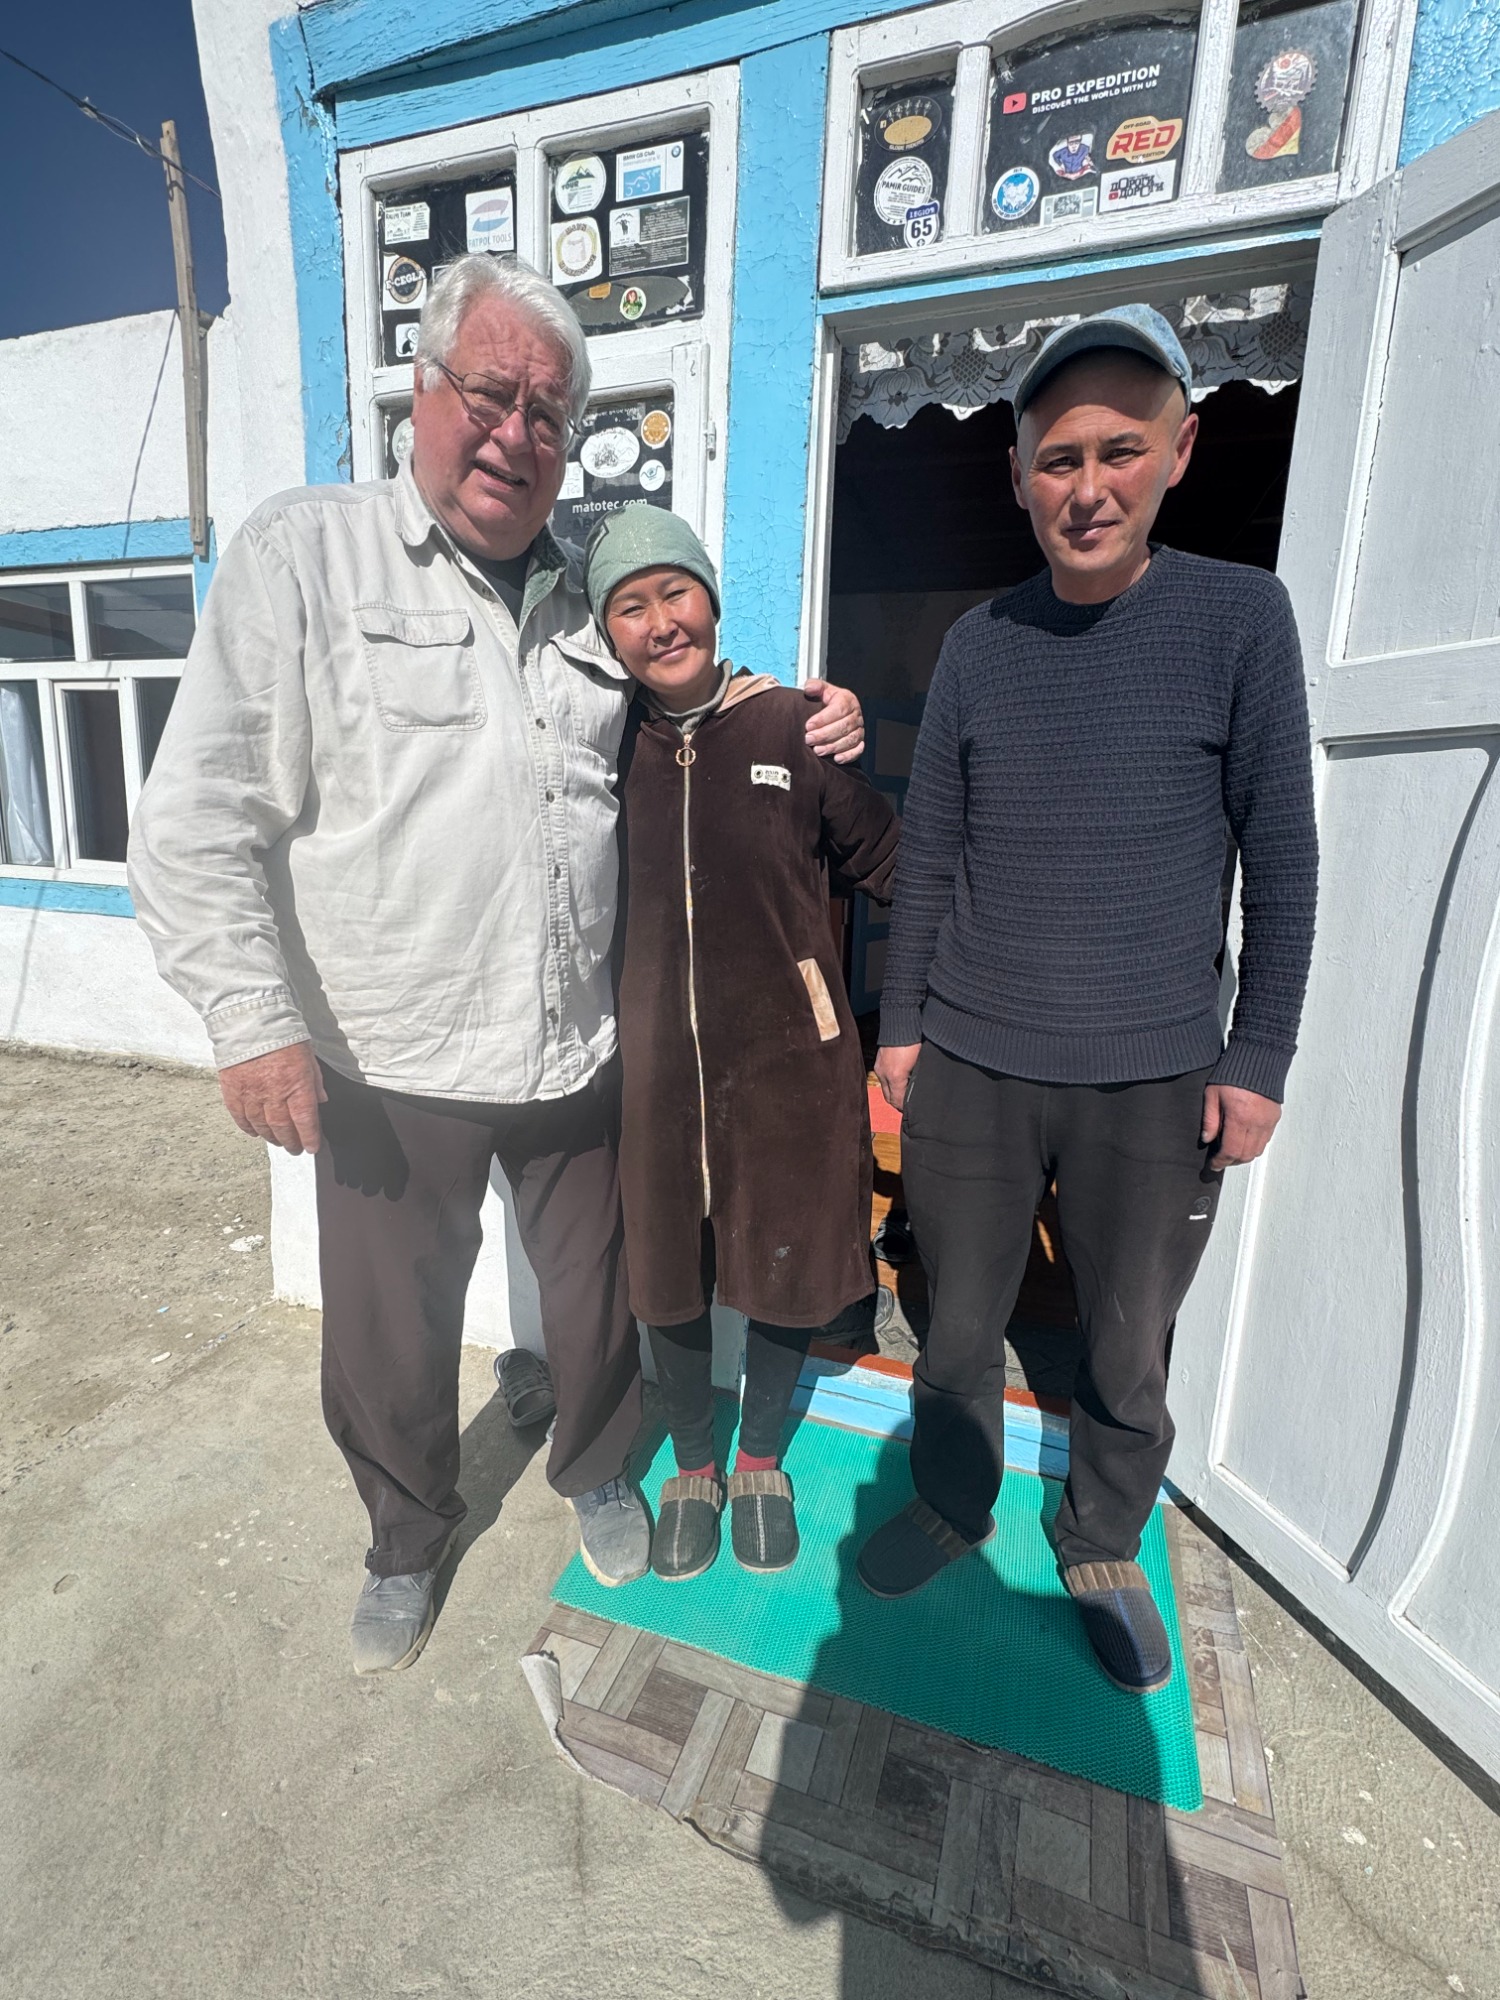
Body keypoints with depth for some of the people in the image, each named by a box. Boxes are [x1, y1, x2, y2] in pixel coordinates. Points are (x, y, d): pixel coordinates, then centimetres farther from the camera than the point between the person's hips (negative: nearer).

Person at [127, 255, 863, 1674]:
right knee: (389, 1346, 17)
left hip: (578, 1056, 4)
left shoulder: (590, 597, 9)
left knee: (599, 1301, 20)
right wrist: (252, 1021, -16)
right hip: (387, 1069, -2)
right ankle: (408, 1536, 49)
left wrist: (806, 736, 1)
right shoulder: (303, 555, -5)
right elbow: (199, 818, -9)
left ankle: (594, 1468, 53)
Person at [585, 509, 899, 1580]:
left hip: (785, 1061, -1)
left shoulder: (794, 726, -7)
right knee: (667, 1279, 17)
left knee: (786, 1275, 16)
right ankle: (694, 1466, 46)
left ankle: (762, 1459, 46)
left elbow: (890, 862, 1)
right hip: (652, 1066, 2)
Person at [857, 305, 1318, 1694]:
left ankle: (1103, 1548, 41)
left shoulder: (1239, 616, -1)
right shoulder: (978, 645, 3)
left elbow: (1279, 858, -1)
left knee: (1128, 1355, 14)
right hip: (969, 1069, 2)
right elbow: (928, 858, 5)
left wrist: (1259, 1061, -3)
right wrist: (899, 1024, 4)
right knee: (960, 1329, 15)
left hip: (1155, 1081, -1)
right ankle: (950, 1505, 41)